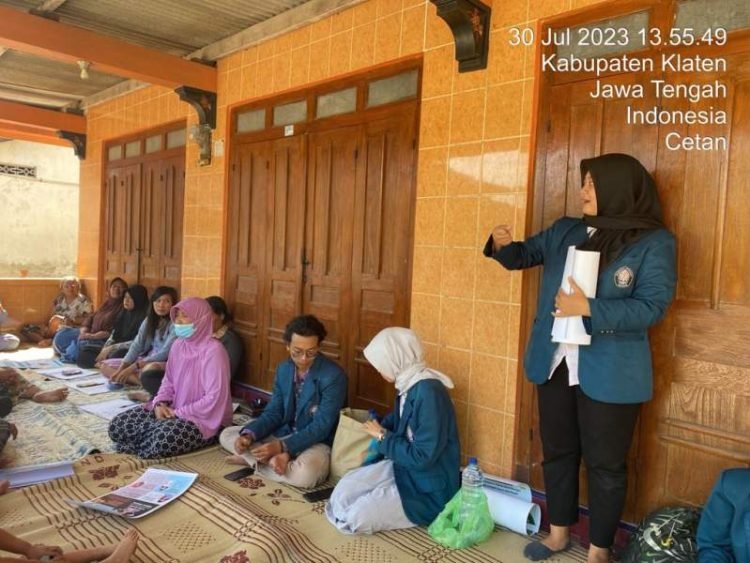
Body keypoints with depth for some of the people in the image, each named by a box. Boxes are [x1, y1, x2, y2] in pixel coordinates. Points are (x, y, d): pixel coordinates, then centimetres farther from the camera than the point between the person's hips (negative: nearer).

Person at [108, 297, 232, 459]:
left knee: (163, 439, -33)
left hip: (204, 418, -7)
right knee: (117, 426, -8)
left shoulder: (213, 350, -19)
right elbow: (168, 382, 14)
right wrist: (159, 404, -6)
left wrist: (178, 413, -17)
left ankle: (139, 453, -3)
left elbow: (214, 399, -22)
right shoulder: (179, 345, 6)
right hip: (173, 410, 7)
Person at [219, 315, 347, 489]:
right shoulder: (283, 369, 0)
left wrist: (282, 446, -30)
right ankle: (278, 459, -18)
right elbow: (273, 412, 3)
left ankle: (254, 460, -14)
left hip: (316, 442, -6)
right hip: (283, 433, 7)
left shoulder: (333, 375, -22)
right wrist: (249, 434, -16)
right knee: (227, 435, 0)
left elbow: (321, 427, -23)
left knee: (306, 473, -39)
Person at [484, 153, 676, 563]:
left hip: (609, 373, -5)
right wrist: (503, 245, -8)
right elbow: (523, 256, 15)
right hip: (554, 363, 5)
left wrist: (588, 308, -26)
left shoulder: (654, 242, -9)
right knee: (557, 451, 17)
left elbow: (653, 307, -16)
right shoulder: (564, 231, 5)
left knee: (604, 463, 10)